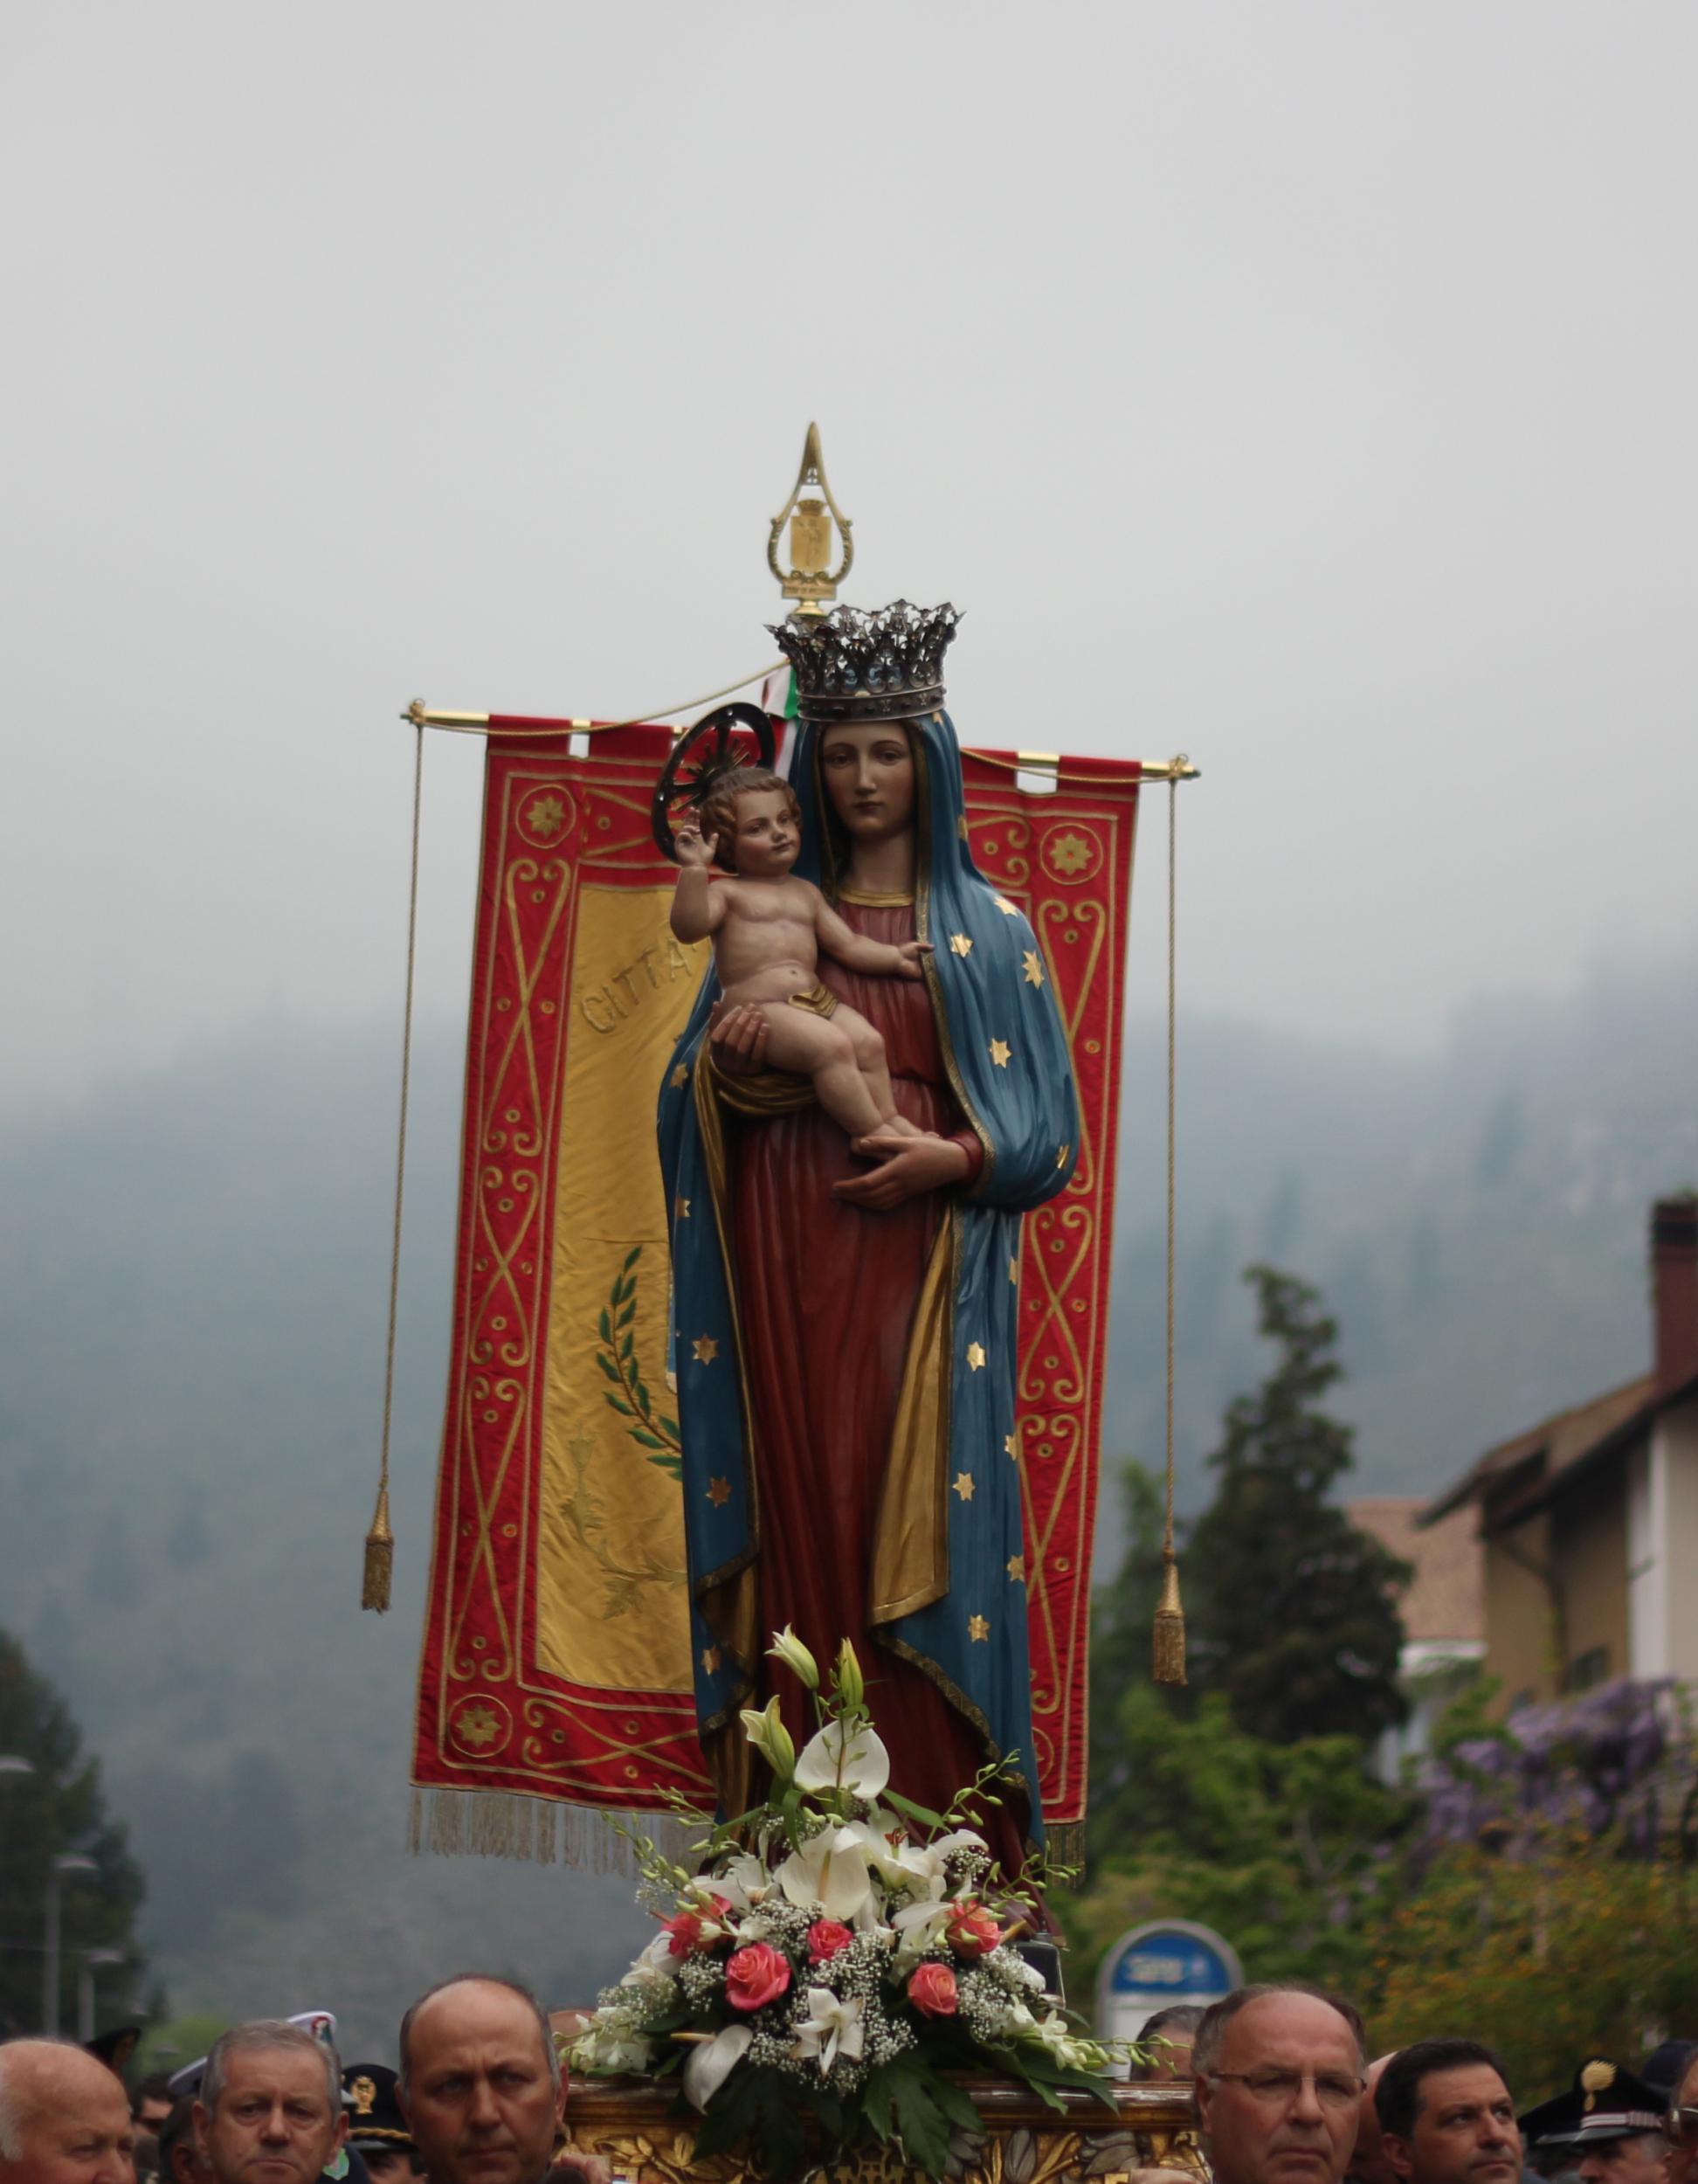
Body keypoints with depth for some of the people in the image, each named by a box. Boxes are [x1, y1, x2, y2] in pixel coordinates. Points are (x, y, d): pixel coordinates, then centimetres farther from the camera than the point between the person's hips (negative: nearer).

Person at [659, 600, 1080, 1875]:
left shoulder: (990, 930, 9)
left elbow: (1048, 1133, 7)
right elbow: (691, 1092, 13)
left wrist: (954, 1157, -12)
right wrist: (729, 1061, -9)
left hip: (924, 1260, -2)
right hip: (785, 1262, 2)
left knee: (917, 1532, -9)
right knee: (799, 1535, -4)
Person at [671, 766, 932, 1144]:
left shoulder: (806, 893, 24)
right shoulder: (729, 894, 6)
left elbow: (848, 945, 23)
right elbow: (688, 927, -13)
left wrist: (895, 957, 13)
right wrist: (694, 871, -22)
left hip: (815, 1000, 6)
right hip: (758, 1009, -6)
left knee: (869, 1041, -19)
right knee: (832, 1046, -29)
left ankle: (888, 1118, -14)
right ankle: (872, 1133, -26)